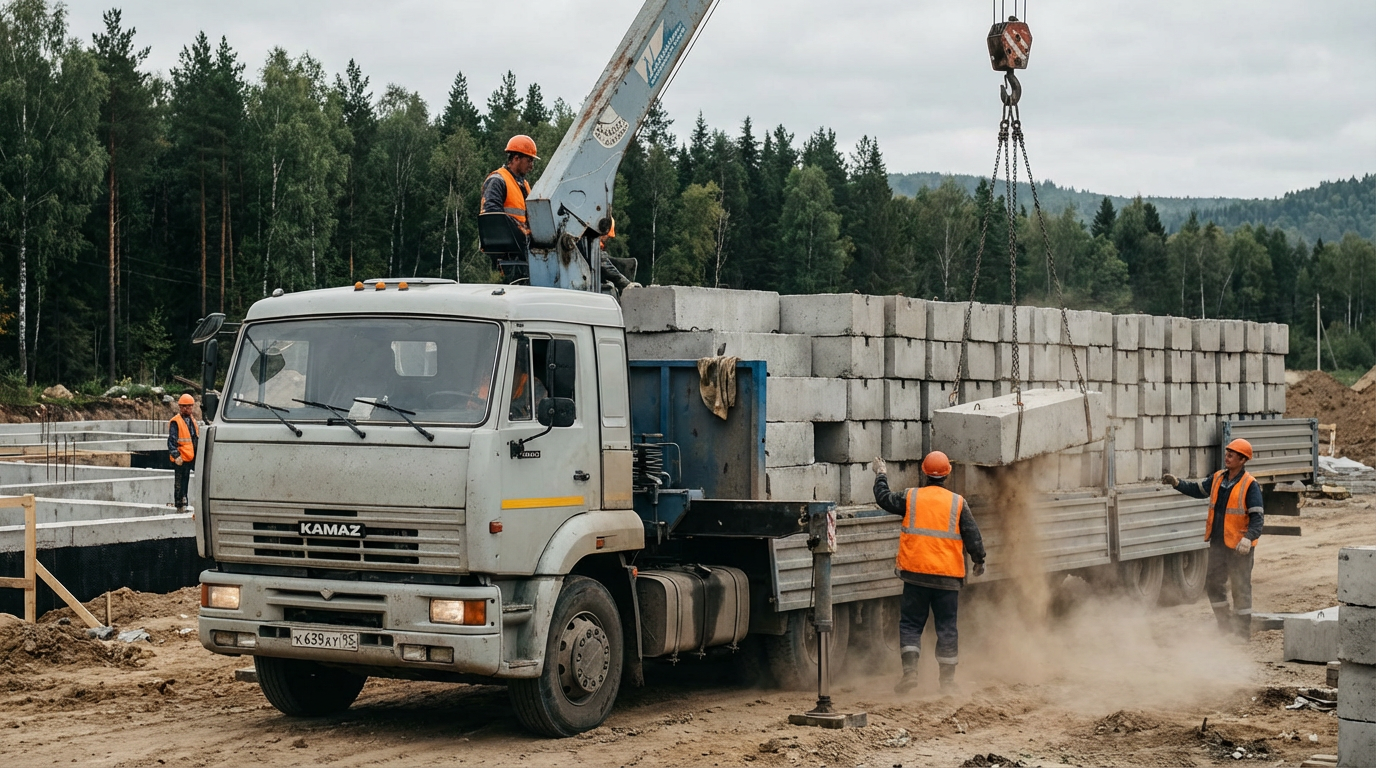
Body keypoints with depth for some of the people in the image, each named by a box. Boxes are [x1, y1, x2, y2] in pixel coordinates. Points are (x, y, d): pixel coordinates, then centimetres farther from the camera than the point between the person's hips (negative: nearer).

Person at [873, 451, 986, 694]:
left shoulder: (910, 497, 1)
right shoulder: (958, 503, 1)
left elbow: (884, 499, 16)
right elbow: (972, 535, 3)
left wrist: (881, 476, 33)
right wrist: (979, 560, 18)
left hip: (916, 574, 0)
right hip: (948, 577, 0)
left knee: (910, 624, 9)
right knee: (947, 627, 7)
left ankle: (910, 671, -6)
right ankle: (947, 679, 8)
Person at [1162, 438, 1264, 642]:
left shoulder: (1250, 485, -14)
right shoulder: (1218, 479, 7)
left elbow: (1257, 517, -17)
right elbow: (1198, 490, 22)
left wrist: (1249, 538, -31)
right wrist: (1177, 483, 8)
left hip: (1238, 546, -7)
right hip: (1217, 543, 7)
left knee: (1241, 587, 1)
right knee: (1213, 583, 13)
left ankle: (1243, 631, 11)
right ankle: (1225, 625, 27)